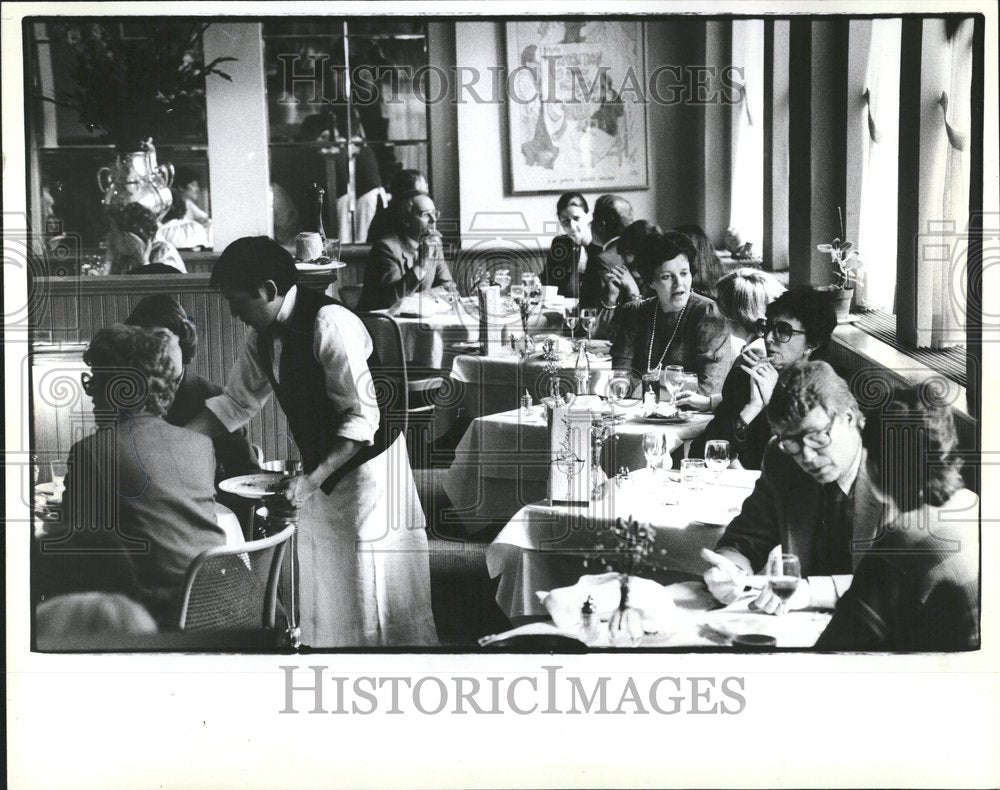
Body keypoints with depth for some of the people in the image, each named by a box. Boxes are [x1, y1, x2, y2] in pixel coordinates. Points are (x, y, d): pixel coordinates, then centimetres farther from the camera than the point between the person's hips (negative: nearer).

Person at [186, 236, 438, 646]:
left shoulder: (329, 324, -25)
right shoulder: (264, 334, 1)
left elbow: (363, 417, -24)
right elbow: (236, 402, 11)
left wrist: (312, 480, -28)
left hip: (365, 467, -8)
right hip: (321, 471, 9)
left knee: (368, 593, -1)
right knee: (322, 593, 15)